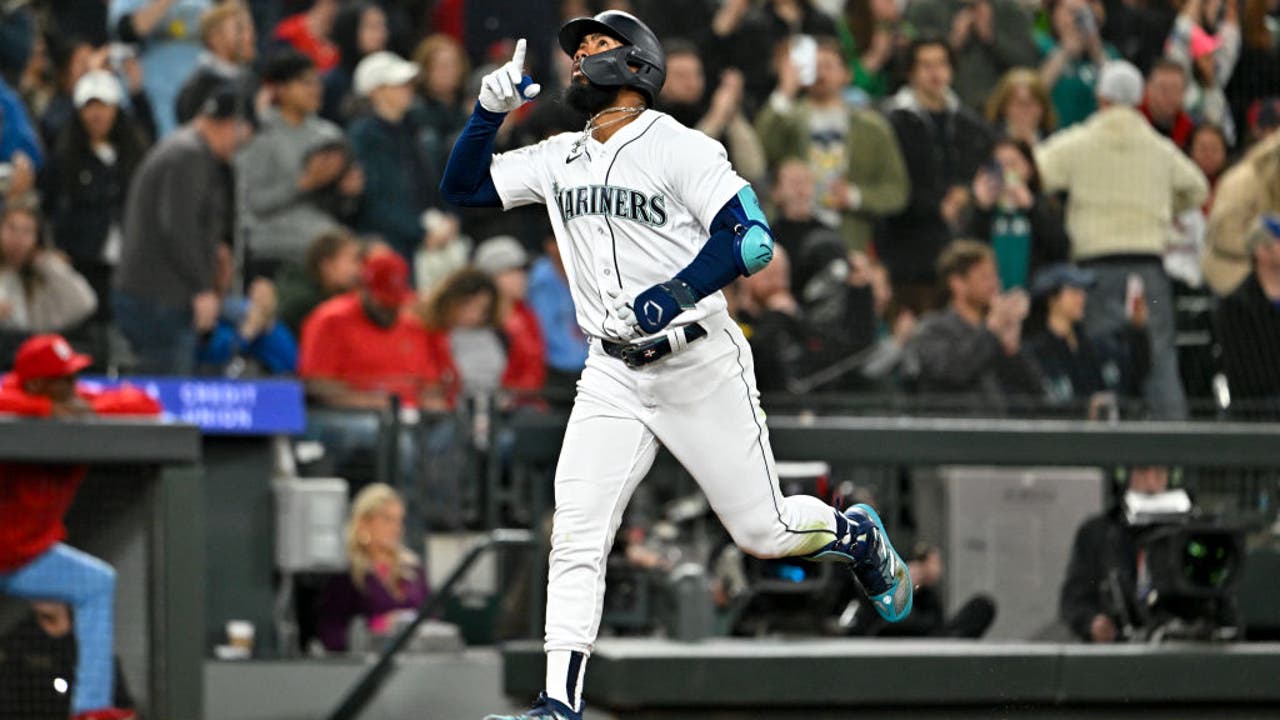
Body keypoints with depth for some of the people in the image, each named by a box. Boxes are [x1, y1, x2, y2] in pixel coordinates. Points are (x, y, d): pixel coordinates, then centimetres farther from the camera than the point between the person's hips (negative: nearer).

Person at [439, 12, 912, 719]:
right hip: (613, 375, 5)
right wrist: (490, 110, -3)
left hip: (700, 364, -5)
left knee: (763, 530, 2)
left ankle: (858, 536, 34)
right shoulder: (559, 159, 9)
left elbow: (749, 235, -17)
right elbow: (462, 186, 12)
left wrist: (671, 296, -29)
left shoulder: (681, 148, -10)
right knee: (576, 534, -10)